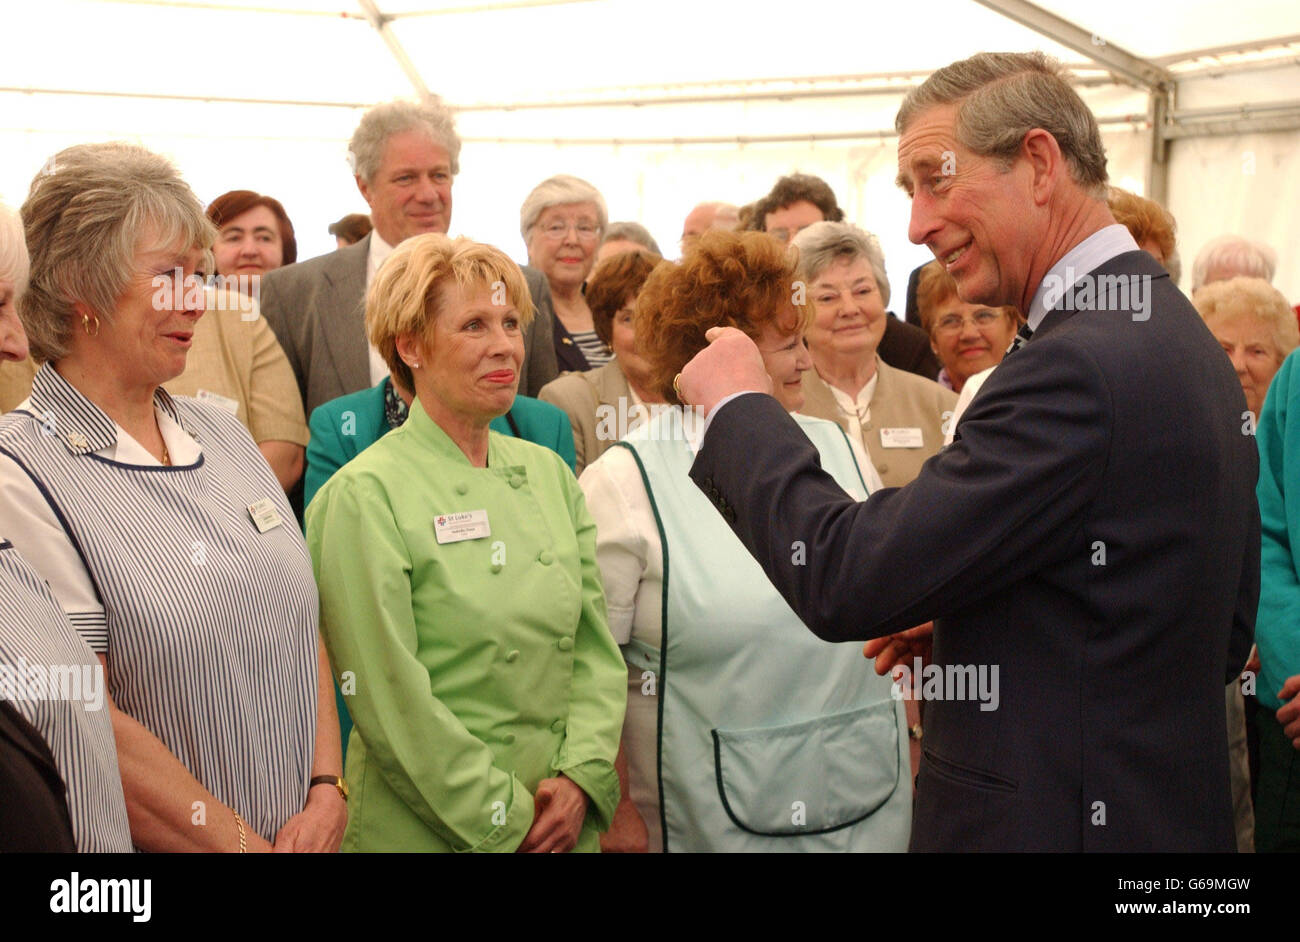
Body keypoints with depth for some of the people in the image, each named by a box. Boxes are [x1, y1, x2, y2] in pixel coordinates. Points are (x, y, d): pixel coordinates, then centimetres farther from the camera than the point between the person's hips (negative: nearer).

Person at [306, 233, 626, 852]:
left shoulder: (549, 473, 6)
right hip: (426, 831, -5)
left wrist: (581, 777, -6)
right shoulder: (365, 496, -12)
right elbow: (392, 702, -14)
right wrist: (506, 820, -13)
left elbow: (597, 646, 6)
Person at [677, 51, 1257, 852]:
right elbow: (1228, 635, 12)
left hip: (1045, 818, -8)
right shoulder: (1181, 334, 5)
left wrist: (737, 406, -10)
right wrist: (971, 624, 7)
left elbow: (844, 580, -24)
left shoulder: (1077, 365, -23)